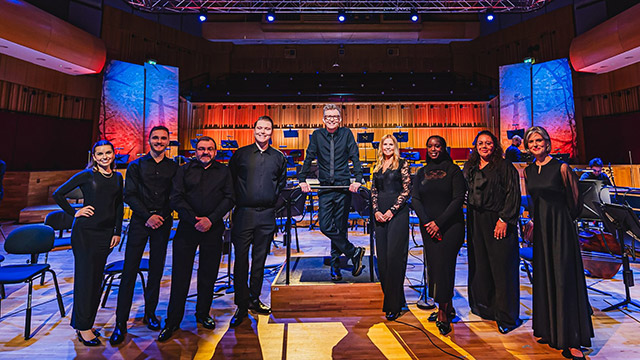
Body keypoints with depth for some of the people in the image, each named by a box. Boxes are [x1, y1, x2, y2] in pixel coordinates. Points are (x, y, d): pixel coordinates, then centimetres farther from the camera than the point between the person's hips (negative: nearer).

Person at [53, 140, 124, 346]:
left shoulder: (117, 177, 7)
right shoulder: (87, 175, -6)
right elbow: (58, 194, -1)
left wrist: (118, 231, 8)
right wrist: (74, 213, -6)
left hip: (105, 233, 5)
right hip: (85, 231, -4)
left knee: (97, 278, 11)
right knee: (85, 277, 2)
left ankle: (85, 323, 26)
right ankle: (83, 328, 14)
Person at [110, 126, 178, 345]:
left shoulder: (173, 167, 8)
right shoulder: (136, 165, 7)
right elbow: (129, 195, -1)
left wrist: (162, 216, -7)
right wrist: (148, 216, -11)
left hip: (163, 222, 1)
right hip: (140, 221, -1)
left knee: (156, 269, 8)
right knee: (129, 270, -1)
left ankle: (150, 314, 23)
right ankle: (121, 323, 9)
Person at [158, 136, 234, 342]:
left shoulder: (223, 172, 9)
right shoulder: (184, 170, 9)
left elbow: (229, 199, 1)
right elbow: (176, 198, 0)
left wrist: (211, 219, -11)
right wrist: (194, 219, -11)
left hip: (213, 228, 1)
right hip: (187, 227, 0)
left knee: (208, 274, 9)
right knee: (180, 274, 4)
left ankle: (203, 314, 27)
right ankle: (173, 321, 18)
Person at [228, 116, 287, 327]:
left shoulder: (278, 157, 9)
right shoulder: (241, 154, 4)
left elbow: (282, 184, 18)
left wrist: (274, 201, 8)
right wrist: (236, 201, 4)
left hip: (267, 215, 2)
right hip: (243, 213, -1)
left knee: (260, 259, 11)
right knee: (241, 259, 1)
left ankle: (254, 299, 26)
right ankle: (241, 305, 14)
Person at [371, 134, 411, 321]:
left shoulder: (402, 163, 0)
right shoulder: (378, 166, 15)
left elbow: (407, 190, -6)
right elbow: (373, 191, 13)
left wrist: (392, 210, -12)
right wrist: (376, 211, -1)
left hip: (397, 213, -5)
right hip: (380, 214, 5)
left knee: (394, 255, -5)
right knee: (382, 256, 8)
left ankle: (394, 304, 5)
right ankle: (388, 296, 23)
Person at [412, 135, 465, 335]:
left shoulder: (453, 170, -1)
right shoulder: (421, 173, 11)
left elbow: (458, 199, -9)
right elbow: (415, 199, 5)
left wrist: (439, 222, -14)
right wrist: (426, 222, -8)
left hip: (451, 226, -4)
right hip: (428, 227, 4)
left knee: (444, 266, -6)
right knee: (433, 266, 6)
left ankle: (443, 314, 6)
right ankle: (448, 308, 23)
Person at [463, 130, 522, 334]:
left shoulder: (505, 167, -1)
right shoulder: (469, 168, 13)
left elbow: (513, 195, -7)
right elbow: (464, 193, 17)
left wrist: (504, 219, -15)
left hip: (498, 222, -5)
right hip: (476, 223, 5)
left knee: (502, 267, -1)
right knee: (479, 265, 10)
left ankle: (506, 317, 13)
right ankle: (486, 308, 26)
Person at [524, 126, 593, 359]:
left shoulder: (561, 167, -9)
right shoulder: (528, 171, 7)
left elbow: (574, 202, -1)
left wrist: (558, 219, 6)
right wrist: (536, 221, 17)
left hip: (560, 227, -5)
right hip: (540, 228, 5)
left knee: (564, 279, -2)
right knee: (543, 277, 11)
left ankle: (571, 340, 7)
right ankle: (549, 330, 25)